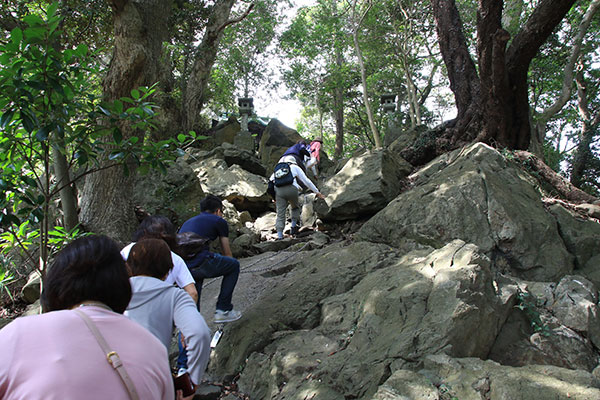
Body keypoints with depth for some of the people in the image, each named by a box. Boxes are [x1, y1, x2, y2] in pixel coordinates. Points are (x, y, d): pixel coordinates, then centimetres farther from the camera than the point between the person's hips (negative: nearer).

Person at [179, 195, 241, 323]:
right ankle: (223, 310, 21)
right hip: (198, 264, -6)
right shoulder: (219, 221, 17)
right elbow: (227, 254, 27)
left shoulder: (188, 221, 32)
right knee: (234, 265, 20)